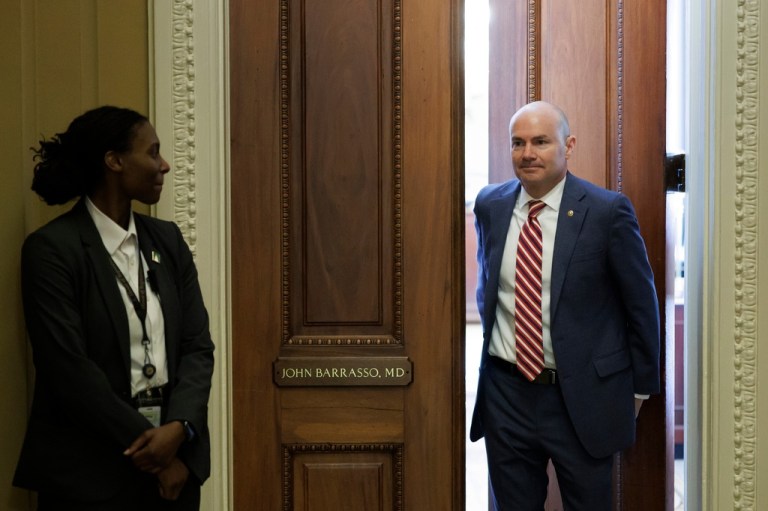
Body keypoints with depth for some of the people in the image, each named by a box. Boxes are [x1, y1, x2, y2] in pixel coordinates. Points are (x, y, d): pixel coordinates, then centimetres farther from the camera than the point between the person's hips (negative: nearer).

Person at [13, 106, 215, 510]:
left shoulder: (167, 239, 7)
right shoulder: (51, 248, -11)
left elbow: (198, 345, 2)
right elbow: (70, 369, -16)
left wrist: (179, 428, -13)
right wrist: (149, 449, -14)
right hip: (90, 472, -5)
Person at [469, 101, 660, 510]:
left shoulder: (607, 211, -11)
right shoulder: (490, 205, 2)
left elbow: (641, 303, -3)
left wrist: (641, 386, 3)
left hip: (582, 396, -3)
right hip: (506, 394, 4)